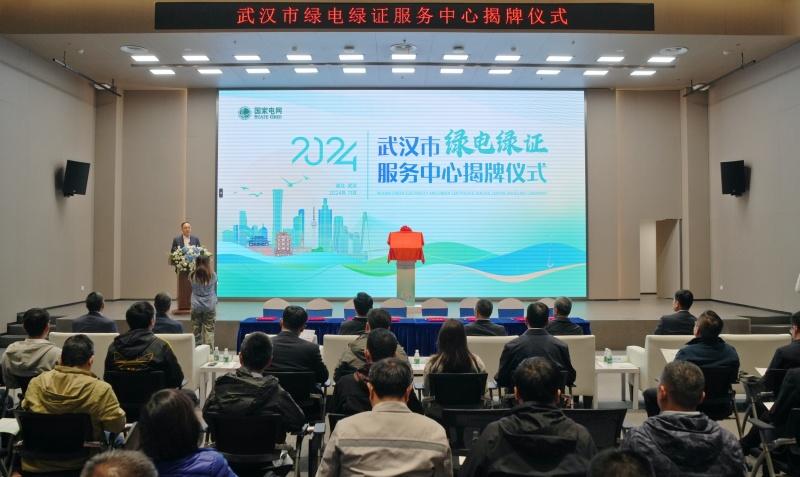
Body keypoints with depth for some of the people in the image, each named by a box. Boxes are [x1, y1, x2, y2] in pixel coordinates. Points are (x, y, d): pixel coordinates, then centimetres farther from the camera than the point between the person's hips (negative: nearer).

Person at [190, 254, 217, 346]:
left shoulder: (192, 276, -4)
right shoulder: (213, 276, -6)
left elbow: (193, 290, 10)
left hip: (196, 306, 1)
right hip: (209, 306, -1)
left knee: (196, 330, 8)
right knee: (209, 330, 1)